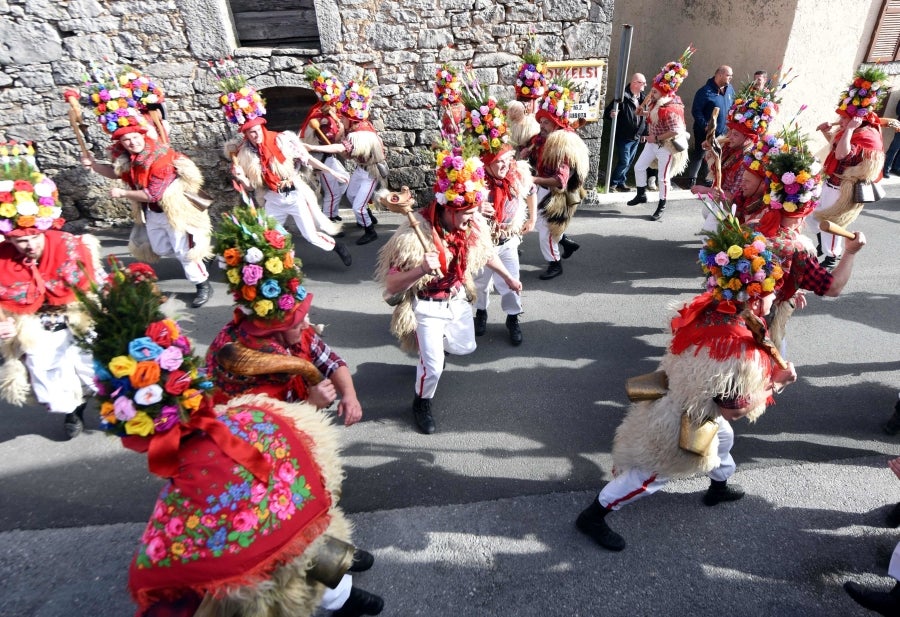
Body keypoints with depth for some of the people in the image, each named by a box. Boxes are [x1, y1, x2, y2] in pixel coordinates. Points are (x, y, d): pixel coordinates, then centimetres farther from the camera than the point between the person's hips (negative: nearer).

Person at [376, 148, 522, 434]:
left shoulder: (473, 224, -14)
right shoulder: (415, 234, -30)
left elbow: (485, 251, 10)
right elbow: (391, 285, -27)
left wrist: (508, 277, 23)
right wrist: (421, 269, -45)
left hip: (457, 299, 6)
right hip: (427, 306, -6)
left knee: (465, 347, 22)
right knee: (434, 367, -9)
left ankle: (428, 344, 54)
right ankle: (422, 403, 25)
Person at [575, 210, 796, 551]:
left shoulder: (708, 308, -13)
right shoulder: (743, 352, -35)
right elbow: (737, 408, -25)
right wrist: (777, 382, -13)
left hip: (674, 400, 9)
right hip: (683, 423, -9)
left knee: (724, 437, 34)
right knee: (650, 474, 8)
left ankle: (720, 487, 63)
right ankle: (592, 516, 21)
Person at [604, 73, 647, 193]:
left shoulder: (642, 98, 7)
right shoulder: (623, 97, -15)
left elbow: (644, 117, 17)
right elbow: (607, 112, -17)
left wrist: (643, 133, 18)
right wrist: (611, 114, -39)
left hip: (636, 137, 7)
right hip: (624, 137, -7)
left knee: (629, 162, 12)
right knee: (624, 162, -8)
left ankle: (620, 183, 24)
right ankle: (613, 183, 8)